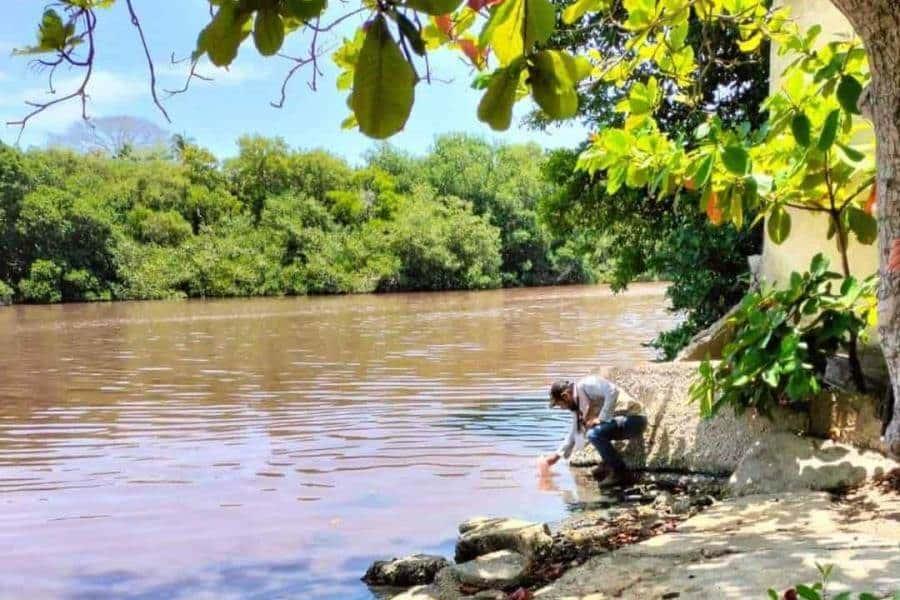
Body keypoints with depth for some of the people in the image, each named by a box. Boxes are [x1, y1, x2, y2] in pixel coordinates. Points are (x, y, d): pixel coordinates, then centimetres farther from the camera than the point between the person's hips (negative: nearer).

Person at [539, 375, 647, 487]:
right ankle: (610, 464, 20)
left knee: (594, 434, -26)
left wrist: (602, 418, -20)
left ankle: (620, 473, -11)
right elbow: (574, 432, 26)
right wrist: (557, 455, 28)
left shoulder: (584, 385, -14)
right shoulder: (577, 403, 14)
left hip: (634, 419, -10)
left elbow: (613, 391, -27)